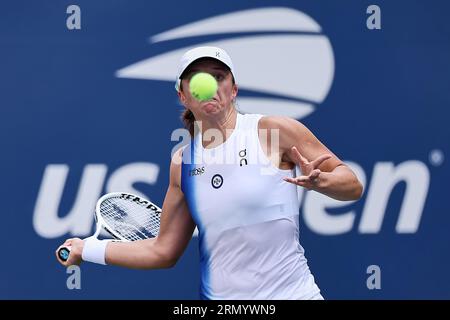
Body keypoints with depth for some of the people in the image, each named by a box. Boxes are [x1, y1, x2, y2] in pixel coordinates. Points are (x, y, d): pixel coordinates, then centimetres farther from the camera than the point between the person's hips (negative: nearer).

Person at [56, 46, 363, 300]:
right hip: (217, 294, 4)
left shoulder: (274, 130, -7)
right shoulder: (183, 163, 6)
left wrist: (319, 181, -25)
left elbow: (352, 185, -5)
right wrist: (86, 249, 13)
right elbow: (163, 250, 13)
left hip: (290, 292, -3)